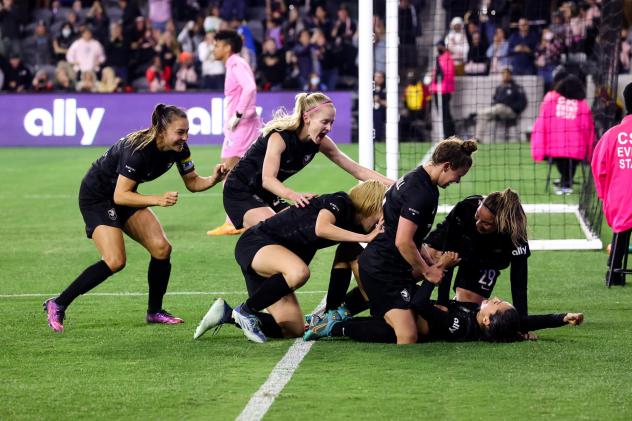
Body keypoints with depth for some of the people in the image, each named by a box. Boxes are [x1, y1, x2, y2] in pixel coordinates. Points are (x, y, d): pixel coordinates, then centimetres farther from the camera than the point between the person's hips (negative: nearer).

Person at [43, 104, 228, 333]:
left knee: (162, 248, -7)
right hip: (96, 196, -8)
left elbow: (192, 183, 1)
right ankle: (57, 305, -11)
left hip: (125, 196, 8)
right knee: (115, 261, -21)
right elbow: (120, 195, -32)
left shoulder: (178, 148, -11)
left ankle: (154, 311, 12)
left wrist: (214, 179, -19)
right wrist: (157, 200, -41)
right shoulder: (138, 149, -33)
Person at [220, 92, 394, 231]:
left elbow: (357, 170, -4)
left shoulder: (320, 142, -7)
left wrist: (391, 184, -14)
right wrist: (293, 195, -57)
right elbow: (267, 179, -38)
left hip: (268, 195, 8)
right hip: (240, 193, -8)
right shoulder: (279, 136, -27)